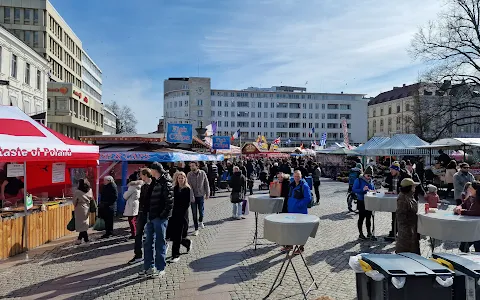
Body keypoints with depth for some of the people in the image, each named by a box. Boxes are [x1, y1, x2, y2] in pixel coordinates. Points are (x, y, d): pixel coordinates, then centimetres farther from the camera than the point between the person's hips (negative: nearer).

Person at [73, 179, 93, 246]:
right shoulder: (90, 191, -2)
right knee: (84, 225, 16)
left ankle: (86, 241, 0)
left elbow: (74, 202, -6)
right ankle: (79, 239, 29)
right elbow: (92, 199, 5)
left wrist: (75, 207, 12)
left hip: (80, 210, -6)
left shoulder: (77, 192, -16)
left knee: (82, 226, 1)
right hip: (87, 209, 6)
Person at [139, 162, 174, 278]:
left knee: (160, 244, 2)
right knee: (148, 243, 15)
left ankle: (160, 268, 13)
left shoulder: (166, 184, -14)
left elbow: (170, 202, -19)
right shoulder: (155, 183, 13)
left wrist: (163, 215, -17)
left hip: (160, 218, -9)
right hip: (151, 217, 9)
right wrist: (148, 214, 10)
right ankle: (148, 267, 27)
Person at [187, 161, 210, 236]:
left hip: (201, 195, 1)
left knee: (201, 211, 11)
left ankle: (200, 221, 43)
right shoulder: (189, 174, -7)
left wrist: (207, 194, 3)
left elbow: (206, 184, 2)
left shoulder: (202, 173, -5)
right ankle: (196, 229, 14)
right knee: (194, 213, 3)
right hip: (193, 196, 0)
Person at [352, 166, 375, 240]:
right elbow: (353, 190, -13)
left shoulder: (371, 181, 9)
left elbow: (373, 189, 18)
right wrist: (363, 190, -25)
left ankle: (369, 233, 20)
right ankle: (360, 234, 10)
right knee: (361, 218, 1)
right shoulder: (359, 180, -8)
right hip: (361, 202, -5)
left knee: (369, 217, 11)